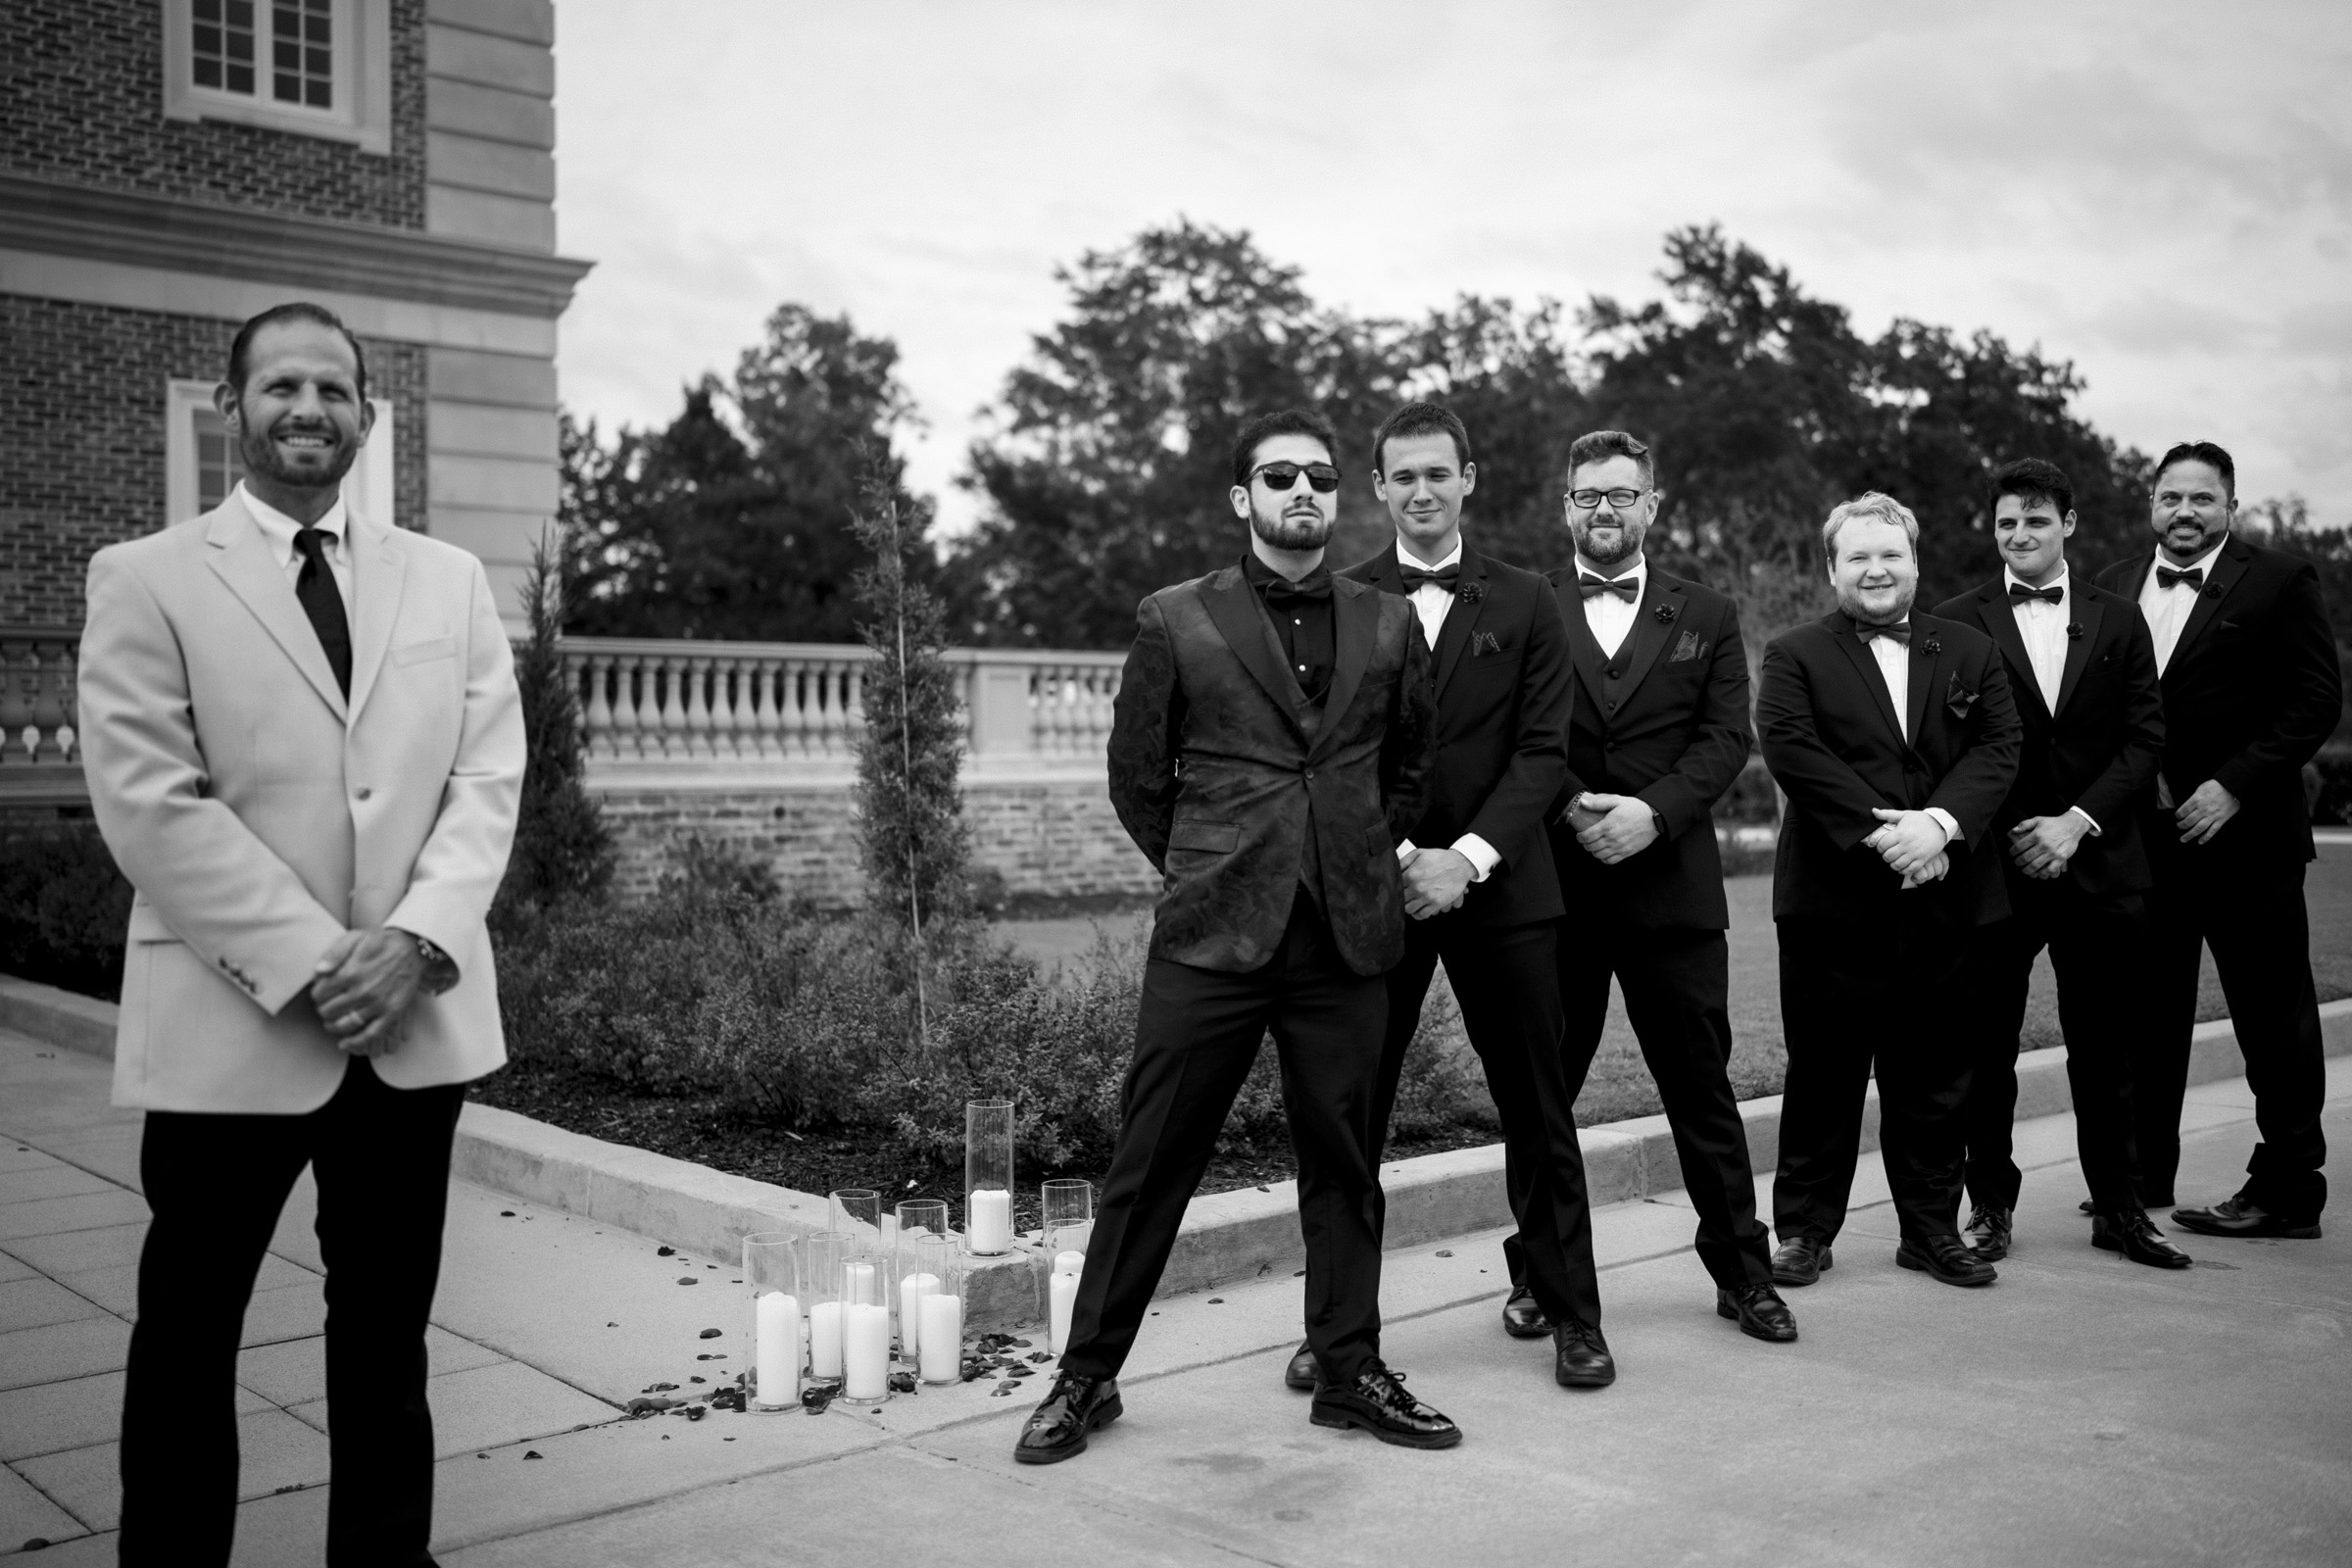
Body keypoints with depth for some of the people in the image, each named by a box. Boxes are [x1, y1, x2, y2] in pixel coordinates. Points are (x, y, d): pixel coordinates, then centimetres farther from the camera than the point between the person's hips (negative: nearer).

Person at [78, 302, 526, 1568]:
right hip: (229, 1024, -3)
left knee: (386, 1332, 13)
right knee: (188, 1335, 9)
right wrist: (305, 965, -16)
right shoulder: (145, 579, 1)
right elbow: (148, 800, -9)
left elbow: (487, 779, 3)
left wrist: (415, 942, -13)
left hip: (418, 1023, 3)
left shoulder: (448, 582, 11)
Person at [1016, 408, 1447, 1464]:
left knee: (1342, 1161, 9)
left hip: (1346, 940, 3)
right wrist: (1199, 870, 8)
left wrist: (1366, 859, 14)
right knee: (1151, 1161, 1)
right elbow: (1136, 776, 8)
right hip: (1209, 939, -2)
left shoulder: (1388, 625, 10)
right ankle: (1087, 1376, 14)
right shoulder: (1176, 622, 2)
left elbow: (1412, 764, 22)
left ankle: (1350, 1373, 23)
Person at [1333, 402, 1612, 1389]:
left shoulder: (1526, 605, 6)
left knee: (1537, 1105, 6)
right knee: (1350, 1109, 3)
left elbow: (1544, 749, -1)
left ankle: (1569, 1312, 20)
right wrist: (1396, 856, -12)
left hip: (1500, 887, 1)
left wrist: (1468, 857, -13)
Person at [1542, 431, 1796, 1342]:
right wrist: (1570, 808, -18)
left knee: (1701, 1085, 7)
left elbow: (1726, 738, 0)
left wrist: (1653, 812, -15)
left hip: (1672, 884, 1)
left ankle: (1742, 1272, 20)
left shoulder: (1707, 618, 11)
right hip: (1553, 884, -1)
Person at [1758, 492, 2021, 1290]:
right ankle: (1804, 1229, 14)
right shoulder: (1795, 656, 3)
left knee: (1934, 1074, 10)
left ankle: (1932, 1229, 22)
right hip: (1832, 899, -3)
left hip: (1944, 895, 3)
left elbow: (1997, 749, 1)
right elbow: (1794, 753, -11)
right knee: (1823, 1073, 3)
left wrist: (1940, 822, -17)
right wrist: (1881, 834, -19)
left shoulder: (1971, 652, 12)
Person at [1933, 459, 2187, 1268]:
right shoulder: (1956, 624, 1)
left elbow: (2145, 738, 3)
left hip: (2099, 864, 2)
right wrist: (2009, 835, -9)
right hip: (1995, 864, -2)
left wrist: (2077, 822, -10)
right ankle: (1990, 1206, 15)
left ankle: (2118, 1207, 21)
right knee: (1986, 1047, 3)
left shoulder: (2119, 621, 9)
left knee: (2105, 1048, 9)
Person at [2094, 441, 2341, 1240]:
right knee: (2147, 1017, 9)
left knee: (2273, 1018, 3)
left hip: (2244, 833, -4)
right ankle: (2142, 1176, 20)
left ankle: (2286, 1192, 12)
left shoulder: (2281, 581, -3)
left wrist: (2232, 787, -15)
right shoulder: (2113, 586, 11)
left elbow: (2317, 700, -8)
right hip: (2143, 834, 4)